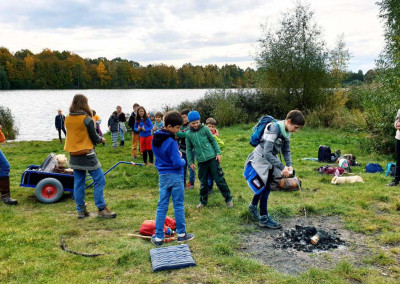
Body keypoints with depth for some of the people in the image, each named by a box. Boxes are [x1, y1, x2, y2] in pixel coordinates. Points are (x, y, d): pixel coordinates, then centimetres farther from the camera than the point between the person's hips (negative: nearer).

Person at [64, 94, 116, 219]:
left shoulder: (67, 119, 4)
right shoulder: (87, 120, -15)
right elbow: (94, 139, -10)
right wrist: (101, 139, 10)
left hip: (73, 156, 7)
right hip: (87, 155, -7)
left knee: (78, 182, 12)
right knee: (99, 180, 1)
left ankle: (81, 210, 18)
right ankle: (101, 209, 2)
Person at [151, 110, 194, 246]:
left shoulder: (156, 138, 4)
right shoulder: (171, 142, -21)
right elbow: (177, 163, -22)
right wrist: (183, 161, -2)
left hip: (162, 175, 6)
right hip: (175, 176, -6)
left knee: (162, 206, 9)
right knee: (178, 205, 7)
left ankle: (158, 237, 12)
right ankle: (181, 234, 19)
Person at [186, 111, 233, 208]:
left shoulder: (205, 129, -2)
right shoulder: (189, 134, 4)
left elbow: (213, 141, 4)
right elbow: (189, 149, 11)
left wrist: (218, 153, -1)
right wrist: (190, 162, 8)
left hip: (212, 158, -2)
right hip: (201, 161, 2)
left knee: (219, 179, -1)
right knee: (203, 182, 10)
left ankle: (228, 199, 11)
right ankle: (203, 201, 27)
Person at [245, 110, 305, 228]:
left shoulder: (286, 131, -1)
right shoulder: (273, 129, -28)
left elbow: (286, 150, 8)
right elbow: (267, 153, -32)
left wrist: (289, 165, -8)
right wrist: (282, 168, -31)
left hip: (269, 162, 8)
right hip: (260, 162, -8)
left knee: (263, 187, 17)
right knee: (265, 188, -4)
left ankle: (253, 206, 41)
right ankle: (264, 218, 9)